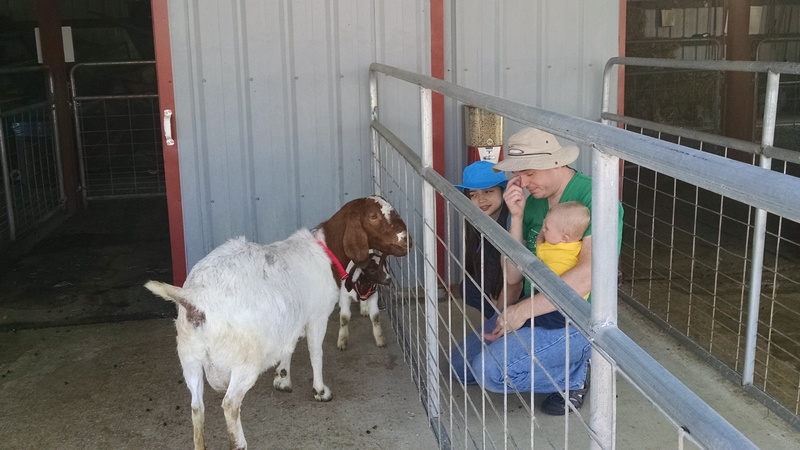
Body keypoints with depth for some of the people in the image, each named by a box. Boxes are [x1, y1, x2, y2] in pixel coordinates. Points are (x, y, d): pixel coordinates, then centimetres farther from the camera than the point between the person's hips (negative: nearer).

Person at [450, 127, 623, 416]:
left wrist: (524, 309, -28)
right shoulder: (530, 202, 3)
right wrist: (516, 217, -13)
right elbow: (512, 277, -1)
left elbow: (589, 274, -29)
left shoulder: (593, 197, -19)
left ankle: (574, 376, 2)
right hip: (532, 309, 8)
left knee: (491, 370, -24)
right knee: (461, 365, 7)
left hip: (576, 320, -8)